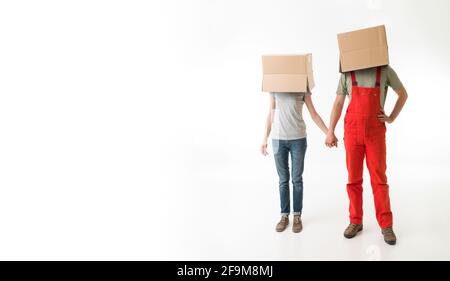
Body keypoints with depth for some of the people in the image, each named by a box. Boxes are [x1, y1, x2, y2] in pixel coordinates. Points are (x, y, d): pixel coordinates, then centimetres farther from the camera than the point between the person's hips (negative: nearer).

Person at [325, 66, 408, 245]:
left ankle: (386, 225, 11)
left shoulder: (385, 70, -1)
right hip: (352, 132, 1)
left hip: (376, 133, -1)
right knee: (354, 178, 4)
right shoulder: (347, 73, 3)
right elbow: (338, 103, 6)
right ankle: (356, 222, 16)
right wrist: (330, 132, 3)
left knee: (379, 179, 0)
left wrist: (392, 118, 4)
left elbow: (403, 94, 14)